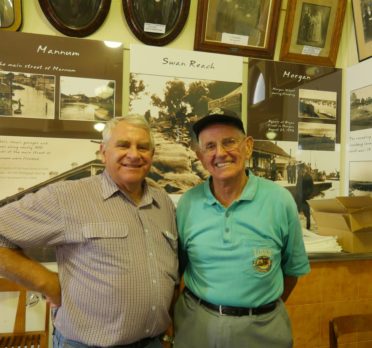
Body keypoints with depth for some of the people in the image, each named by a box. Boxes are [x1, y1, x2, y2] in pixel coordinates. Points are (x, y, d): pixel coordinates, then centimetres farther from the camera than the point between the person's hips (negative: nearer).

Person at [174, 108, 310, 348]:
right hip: (196, 322, 1)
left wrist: (267, 310, 8)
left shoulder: (280, 200, -10)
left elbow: (293, 267, 3)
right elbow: (175, 266, 5)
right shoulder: (187, 203, -6)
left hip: (262, 327, -1)